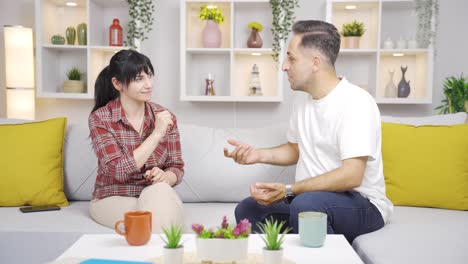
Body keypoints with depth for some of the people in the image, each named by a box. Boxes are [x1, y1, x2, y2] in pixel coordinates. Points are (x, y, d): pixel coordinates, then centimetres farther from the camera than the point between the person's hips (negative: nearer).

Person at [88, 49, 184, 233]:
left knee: (160, 191, -32)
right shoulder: (99, 119, -10)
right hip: (113, 199, -3)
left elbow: (177, 168, 4)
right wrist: (157, 133, -22)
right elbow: (119, 171, -20)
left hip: (157, 197, 3)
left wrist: (165, 176, -21)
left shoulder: (166, 117, -2)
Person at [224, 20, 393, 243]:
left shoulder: (356, 102, -19)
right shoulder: (304, 101, 7)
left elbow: (351, 176, -27)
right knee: (247, 210, 0)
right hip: (312, 196, 8)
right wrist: (259, 155, 3)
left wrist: (288, 190, -27)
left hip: (362, 204, -8)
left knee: (305, 205, -35)